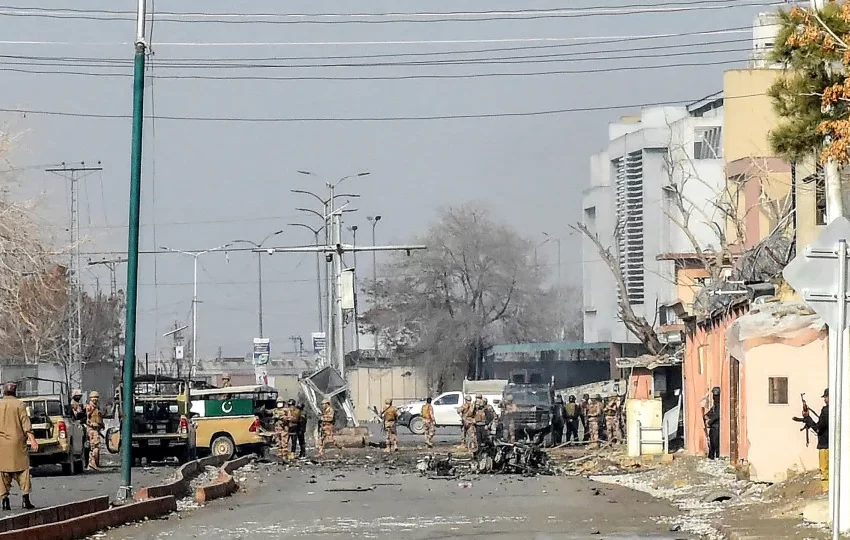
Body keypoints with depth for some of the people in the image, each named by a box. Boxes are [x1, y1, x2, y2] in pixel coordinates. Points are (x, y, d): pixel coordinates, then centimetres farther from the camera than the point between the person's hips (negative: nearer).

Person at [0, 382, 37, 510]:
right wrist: (32, 439, -11)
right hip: (17, 442, -2)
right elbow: (26, 424, -8)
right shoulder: (19, 405, -2)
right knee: (22, 471, 3)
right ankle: (25, 498, -5)